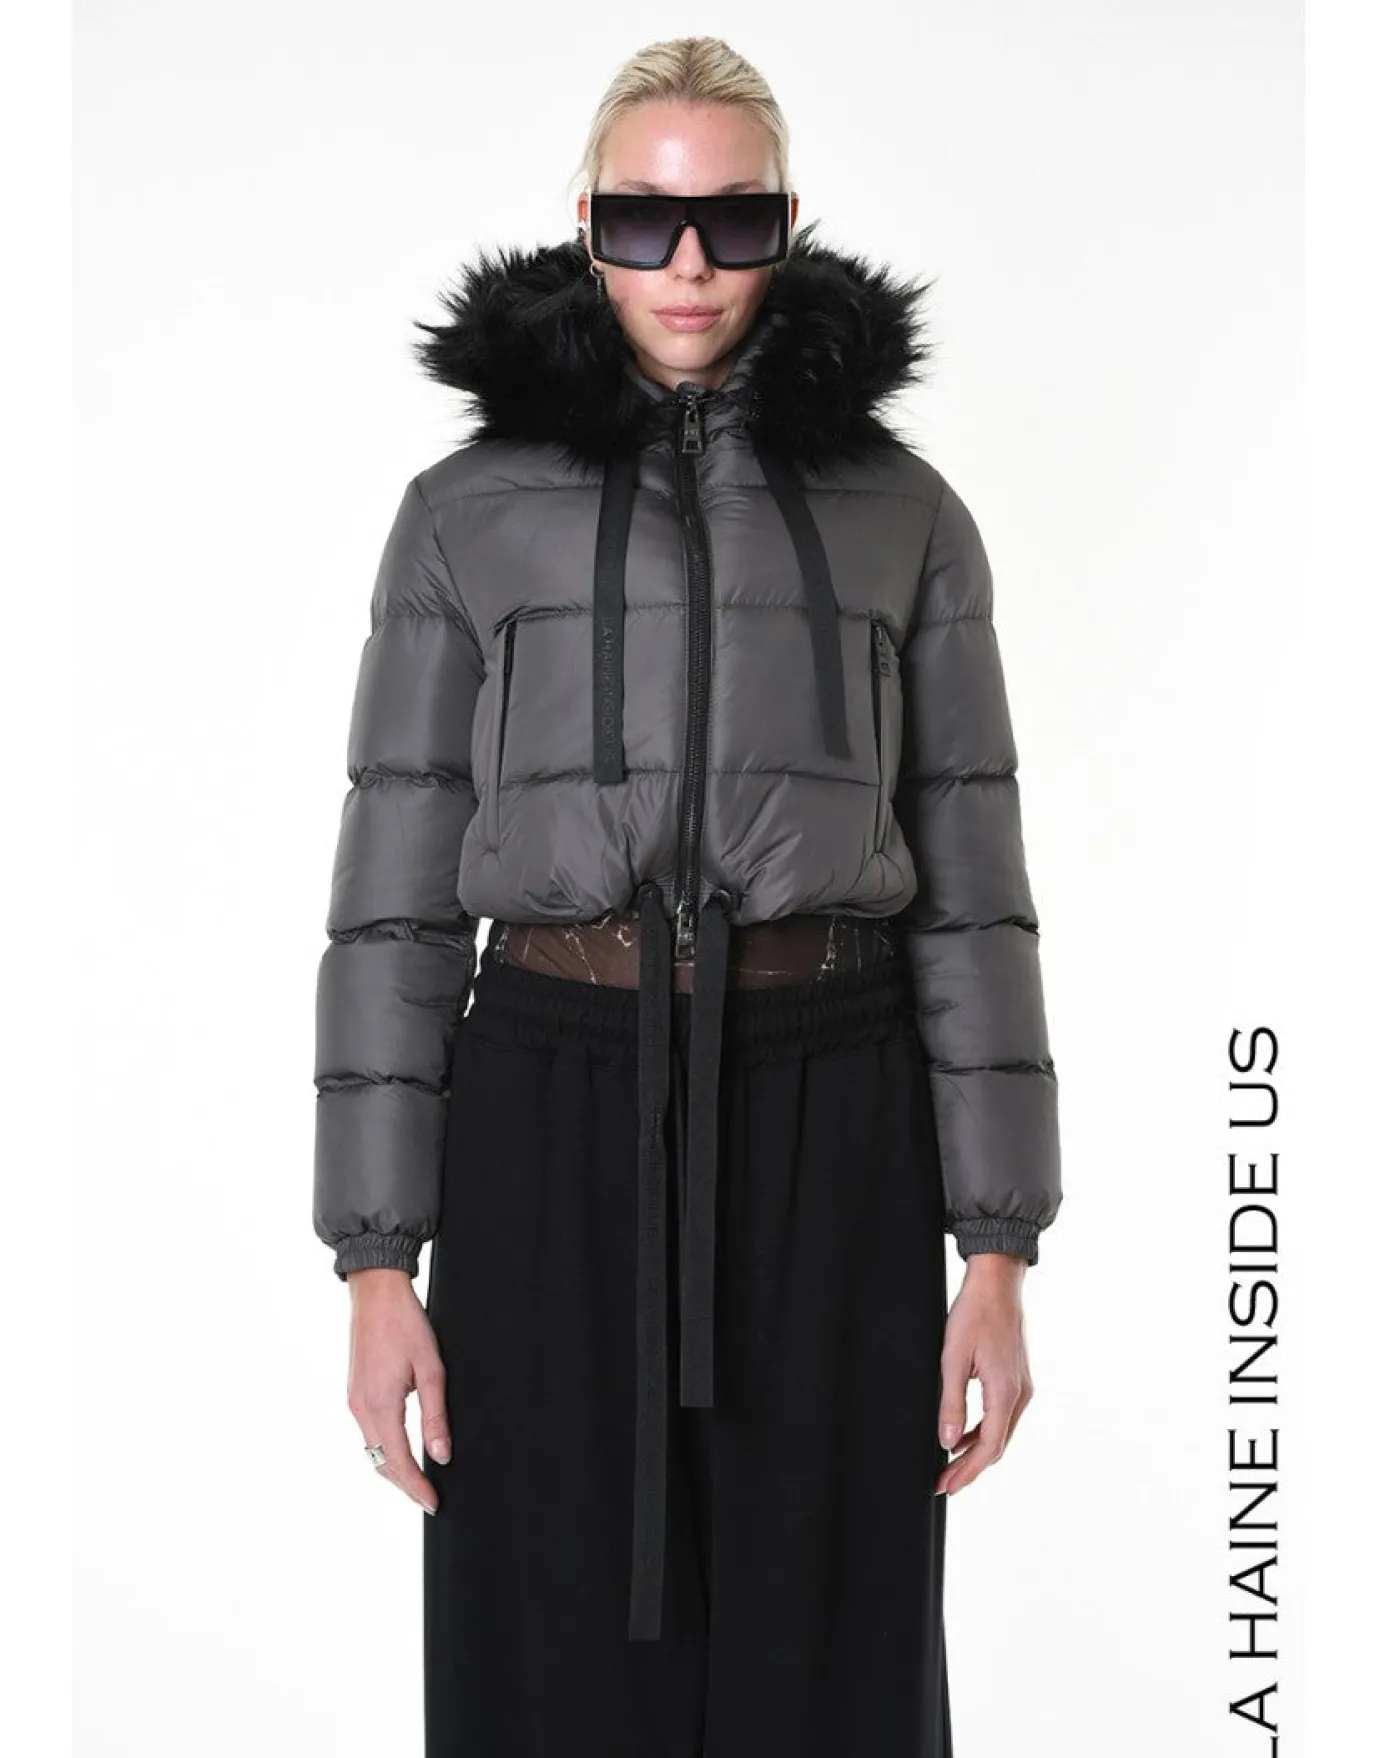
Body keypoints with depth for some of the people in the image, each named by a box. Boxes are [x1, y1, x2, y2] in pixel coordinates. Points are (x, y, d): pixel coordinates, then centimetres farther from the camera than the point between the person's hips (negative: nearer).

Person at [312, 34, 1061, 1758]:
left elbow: (968, 889, 5)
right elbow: (397, 899, 2)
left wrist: (998, 1254, 0)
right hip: (553, 1116, 0)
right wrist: (377, 1261, -3)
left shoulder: (903, 512, 7)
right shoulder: (468, 511, 5)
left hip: (828, 1125, 1)